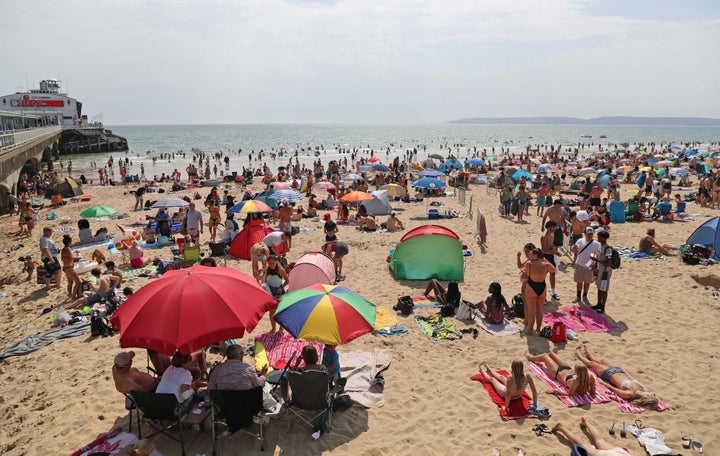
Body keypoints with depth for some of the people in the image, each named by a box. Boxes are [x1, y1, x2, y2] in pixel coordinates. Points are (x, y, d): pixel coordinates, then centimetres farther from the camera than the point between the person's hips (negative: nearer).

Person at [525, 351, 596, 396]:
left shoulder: (575, 381, -52)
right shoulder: (591, 378, -37)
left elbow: (570, 394, -40)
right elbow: (592, 392, -17)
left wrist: (555, 391, -41)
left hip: (559, 372, -5)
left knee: (544, 355, 24)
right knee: (550, 353, 31)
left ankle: (530, 357, 64)